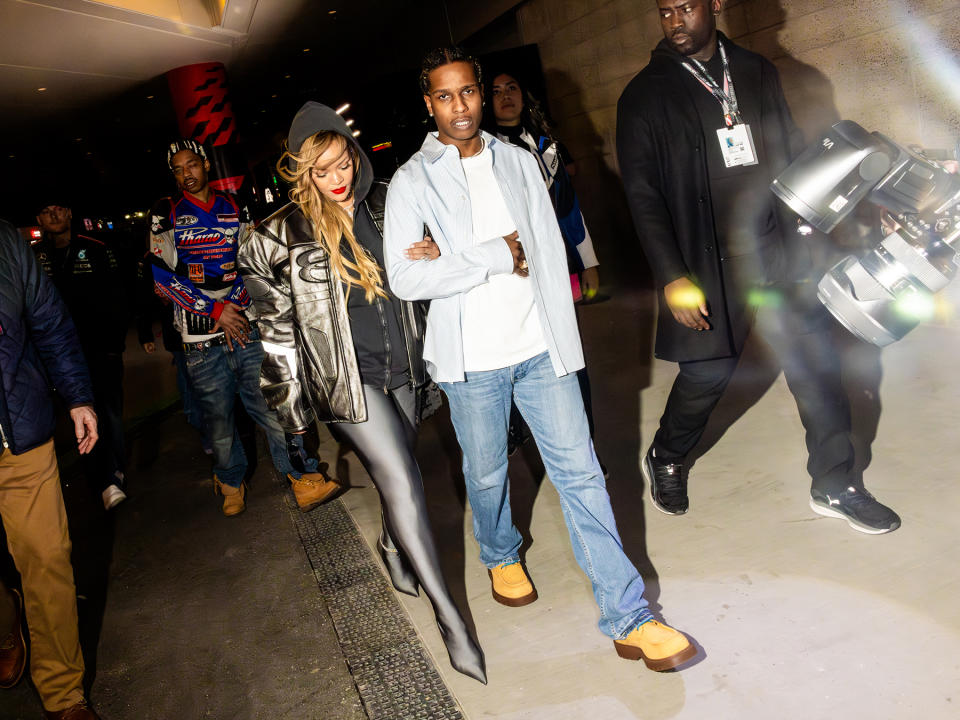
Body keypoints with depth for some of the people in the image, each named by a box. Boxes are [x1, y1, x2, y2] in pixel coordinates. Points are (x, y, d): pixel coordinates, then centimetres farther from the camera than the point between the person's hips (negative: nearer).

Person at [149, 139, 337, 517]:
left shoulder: (234, 208, 12)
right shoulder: (166, 214, 4)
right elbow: (163, 273, -4)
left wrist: (232, 304, -1)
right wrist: (216, 311, -9)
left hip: (244, 325, 1)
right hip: (201, 337, -1)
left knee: (273, 400, -5)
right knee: (219, 418, 5)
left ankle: (304, 481, 0)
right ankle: (230, 484, 27)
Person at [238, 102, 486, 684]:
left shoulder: (383, 203, 4)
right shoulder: (284, 233, -8)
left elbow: (415, 272, 18)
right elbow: (276, 323, -2)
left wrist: (436, 252, -5)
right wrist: (290, 396, -1)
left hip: (401, 363, 5)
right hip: (345, 375, -5)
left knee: (398, 471, 16)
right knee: (402, 480, -9)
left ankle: (395, 548, 48)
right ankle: (448, 615, 0)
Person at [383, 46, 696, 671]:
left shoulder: (519, 162, 9)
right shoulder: (412, 182, -2)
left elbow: (550, 253, 7)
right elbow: (404, 278, -14)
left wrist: (565, 341, 0)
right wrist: (498, 256, -13)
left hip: (539, 346, 2)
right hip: (471, 359, -2)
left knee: (580, 472, 0)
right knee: (486, 474, 14)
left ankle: (629, 618, 7)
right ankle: (501, 556, 46)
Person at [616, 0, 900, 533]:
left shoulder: (756, 73, 12)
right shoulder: (645, 96, -1)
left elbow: (793, 157, 16)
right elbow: (642, 196, -6)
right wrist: (671, 277, -13)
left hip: (779, 250, 4)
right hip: (708, 264, -4)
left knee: (816, 364, 5)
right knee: (707, 373, 2)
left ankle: (834, 485, 22)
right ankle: (665, 460, 31)